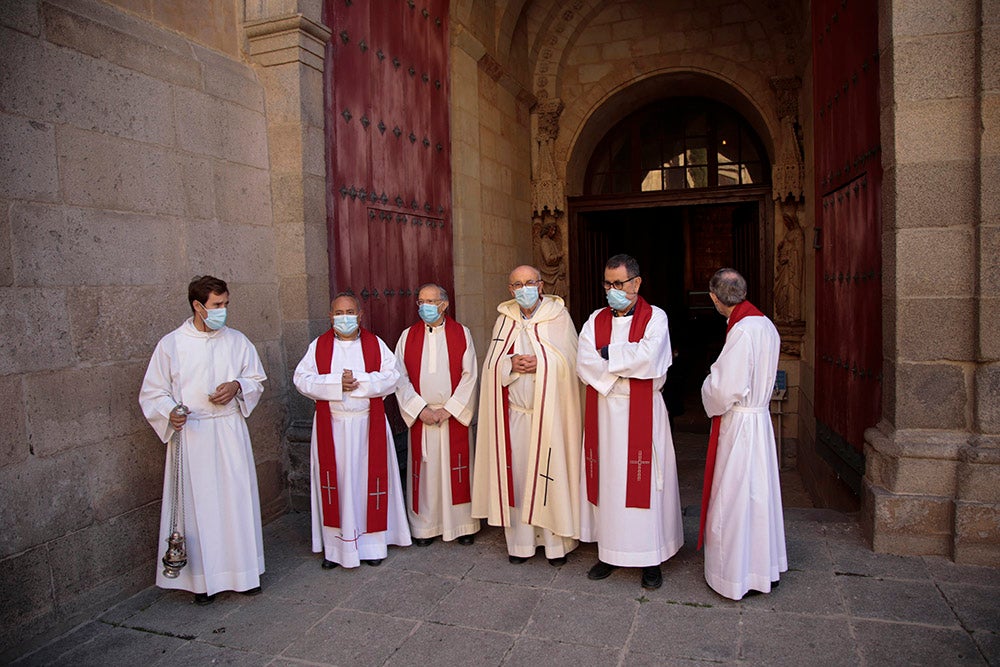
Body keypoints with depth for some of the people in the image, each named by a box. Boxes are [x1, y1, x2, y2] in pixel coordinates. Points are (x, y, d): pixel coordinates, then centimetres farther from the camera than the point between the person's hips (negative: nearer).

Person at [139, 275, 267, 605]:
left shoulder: (237, 341, 5)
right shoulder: (170, 344, -1)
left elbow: (257, 379, 15)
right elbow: (152, 392, 3)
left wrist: (237, 386, -7)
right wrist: (170, 412, -17)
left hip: (231, 432, 2)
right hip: (191, 435, -2)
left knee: (238, 499, 6)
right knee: (197, 504, 3)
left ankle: (243, 570, 21)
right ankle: (203, 578, 17)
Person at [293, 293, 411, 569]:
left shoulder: (375, 344, 3)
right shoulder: (318, 346, 3)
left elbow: (391, 376, -6)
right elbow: (301, 379, -6)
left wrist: (359, 382, -18)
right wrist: (336, 383, -18)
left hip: (368, 425, 0)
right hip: (331, 426, 0)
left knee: (369, 480, 5)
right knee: (336, 483, 4)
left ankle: (372, 541, 18)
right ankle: (334, 546, 16)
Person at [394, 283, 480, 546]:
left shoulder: (461, 334, 2)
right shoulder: (408, 336, 6)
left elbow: (469, 375, -3)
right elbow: (401, 377, 0)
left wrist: (449, 408, -11)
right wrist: (421, 408, -10)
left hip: (454, 414, -1)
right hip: (421, 416, 1)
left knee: (456, 467, 5)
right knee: (424, 468, 6)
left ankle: (463, 524, 18)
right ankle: (425, 526, 18)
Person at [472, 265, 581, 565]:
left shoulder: (559, 316, 0)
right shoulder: (504, 319, 9)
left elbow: (568, 360, -5)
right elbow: (491, 364, 6)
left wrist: (539, 363, -18)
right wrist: (511, 364, -14)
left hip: (548, 413, -3)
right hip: (513, 412, 3)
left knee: (549, 472, 1)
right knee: (515, 472, 5)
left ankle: (556, 541, 16)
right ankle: (520, 542, 18)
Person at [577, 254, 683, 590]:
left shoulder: (655, 318, -2)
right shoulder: (596, 320, 8)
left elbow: (648, 358, -20)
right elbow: (584, 364, -6)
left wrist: (608, 353, -9)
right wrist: (631, 364, -14)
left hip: (641, 413, -3)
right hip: (603, 411, 4)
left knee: (642, 481, 1)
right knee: (607, 480, 8)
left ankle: (650, 558, 14)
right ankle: (609, 552, 21)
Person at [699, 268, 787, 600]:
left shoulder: (742, 330, -22)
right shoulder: (766, 325, 6)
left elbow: (726, 389, -23)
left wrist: (708, 386, -3)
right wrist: (717, 381, 11)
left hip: (738, 423, -9)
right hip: (759, 415, 9)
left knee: (735, 496, 3)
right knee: (758, 492, 18)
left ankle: (738, 575, 17)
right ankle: (765, 567, 32)